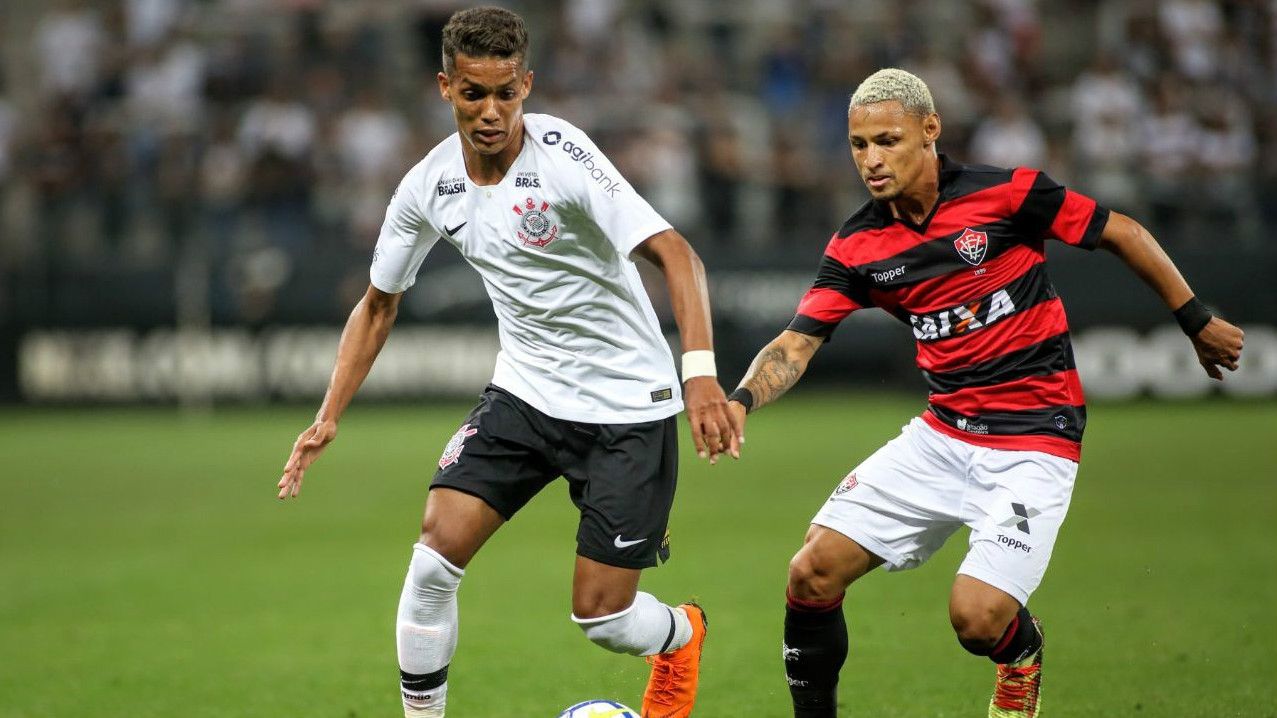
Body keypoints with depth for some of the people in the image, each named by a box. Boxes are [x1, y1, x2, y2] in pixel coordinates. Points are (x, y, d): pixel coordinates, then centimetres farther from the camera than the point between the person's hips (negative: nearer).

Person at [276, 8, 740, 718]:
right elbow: (379, 304, 11)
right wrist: (328, 418, 3)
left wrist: (700, 372, -41)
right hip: (525, 389, 4)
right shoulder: (430, 186, -4)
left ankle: (683, 635, 34)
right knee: (437, 552, -15)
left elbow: (674, 253, -28)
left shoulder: (561, 155, -21)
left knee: (602, 618, -2)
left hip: (628, 404, -4)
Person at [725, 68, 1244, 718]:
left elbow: (1124, 234, -2)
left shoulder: (1005, 194, -13)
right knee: (813, 573, -6)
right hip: (941, 436, 5)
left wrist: (1198, 323, 4)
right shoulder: (856, 247, 0)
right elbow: (797, 343, -4)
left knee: (975, 617, -18)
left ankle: (1022, 653, 19)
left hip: (1035, 440, -5)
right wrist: (740, 401, -25)